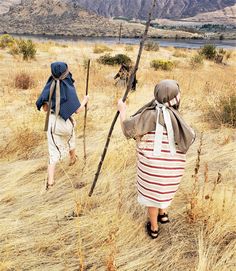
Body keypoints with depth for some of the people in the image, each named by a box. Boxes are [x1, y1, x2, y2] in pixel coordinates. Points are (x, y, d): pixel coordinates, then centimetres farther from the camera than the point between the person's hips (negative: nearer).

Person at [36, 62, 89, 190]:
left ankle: (50, 181, -1)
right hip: (65, 122, -2)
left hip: (51, 121, 2)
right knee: (70, 141, 30)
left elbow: (45, 108, 1)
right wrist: (85, 100, 3)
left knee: (53, 151, 8)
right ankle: (73, 158, 58)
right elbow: (77, 110, -14)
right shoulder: (69, 89, -15)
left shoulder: (49, 87, -4)